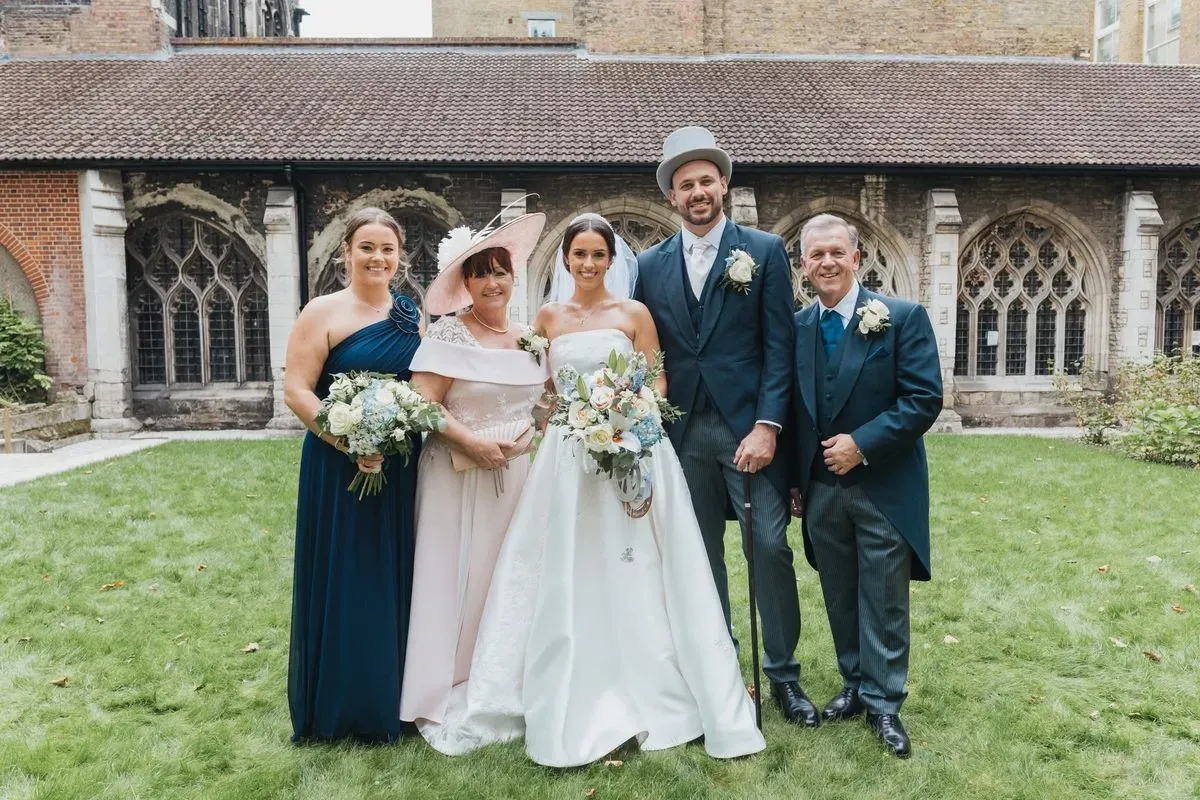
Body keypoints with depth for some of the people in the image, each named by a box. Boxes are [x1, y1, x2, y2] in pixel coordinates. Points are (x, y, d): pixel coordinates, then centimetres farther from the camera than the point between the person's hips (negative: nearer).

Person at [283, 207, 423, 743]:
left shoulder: (413, 316, 10)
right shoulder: (324, 312, -5)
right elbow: (296, 391, -11)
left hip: (402, 472, 5)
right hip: (339, 468, -5)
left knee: (393, 582, 12)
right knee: (340, 584, 4)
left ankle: (387, 700, 29)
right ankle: (337, 708, 21)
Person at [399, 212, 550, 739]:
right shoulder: (448, 335, -9)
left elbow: (547, 397, 21)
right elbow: (422, 403, -16)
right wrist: (472, 442, -20)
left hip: (519, 474, 6)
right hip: (460, 475, -5)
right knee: (456, 582, -1)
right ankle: (442, 700, 13)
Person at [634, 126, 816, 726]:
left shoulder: (764, 251, 2)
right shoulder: (650, 265, 9)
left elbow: (779, 346, -4)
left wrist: (767, 426, -13)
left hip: (749, 427, -2)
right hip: (683, 433, 3)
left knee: (771, 547, -2)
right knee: (700, 555, 9)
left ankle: (783, 675, 15)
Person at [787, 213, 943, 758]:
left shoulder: (903, 318, -8)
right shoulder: (795, 327, 5)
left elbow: (925, 399, -13)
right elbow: (792, 409, 9)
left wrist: (862, 444, -19)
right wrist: (795, 480, 8)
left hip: (884, 489, -4)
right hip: (821, 490, 4)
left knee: (884, 602, 6)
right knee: (840, 598, 16)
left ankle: (884, 703, 21)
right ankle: (855, 685, 33)